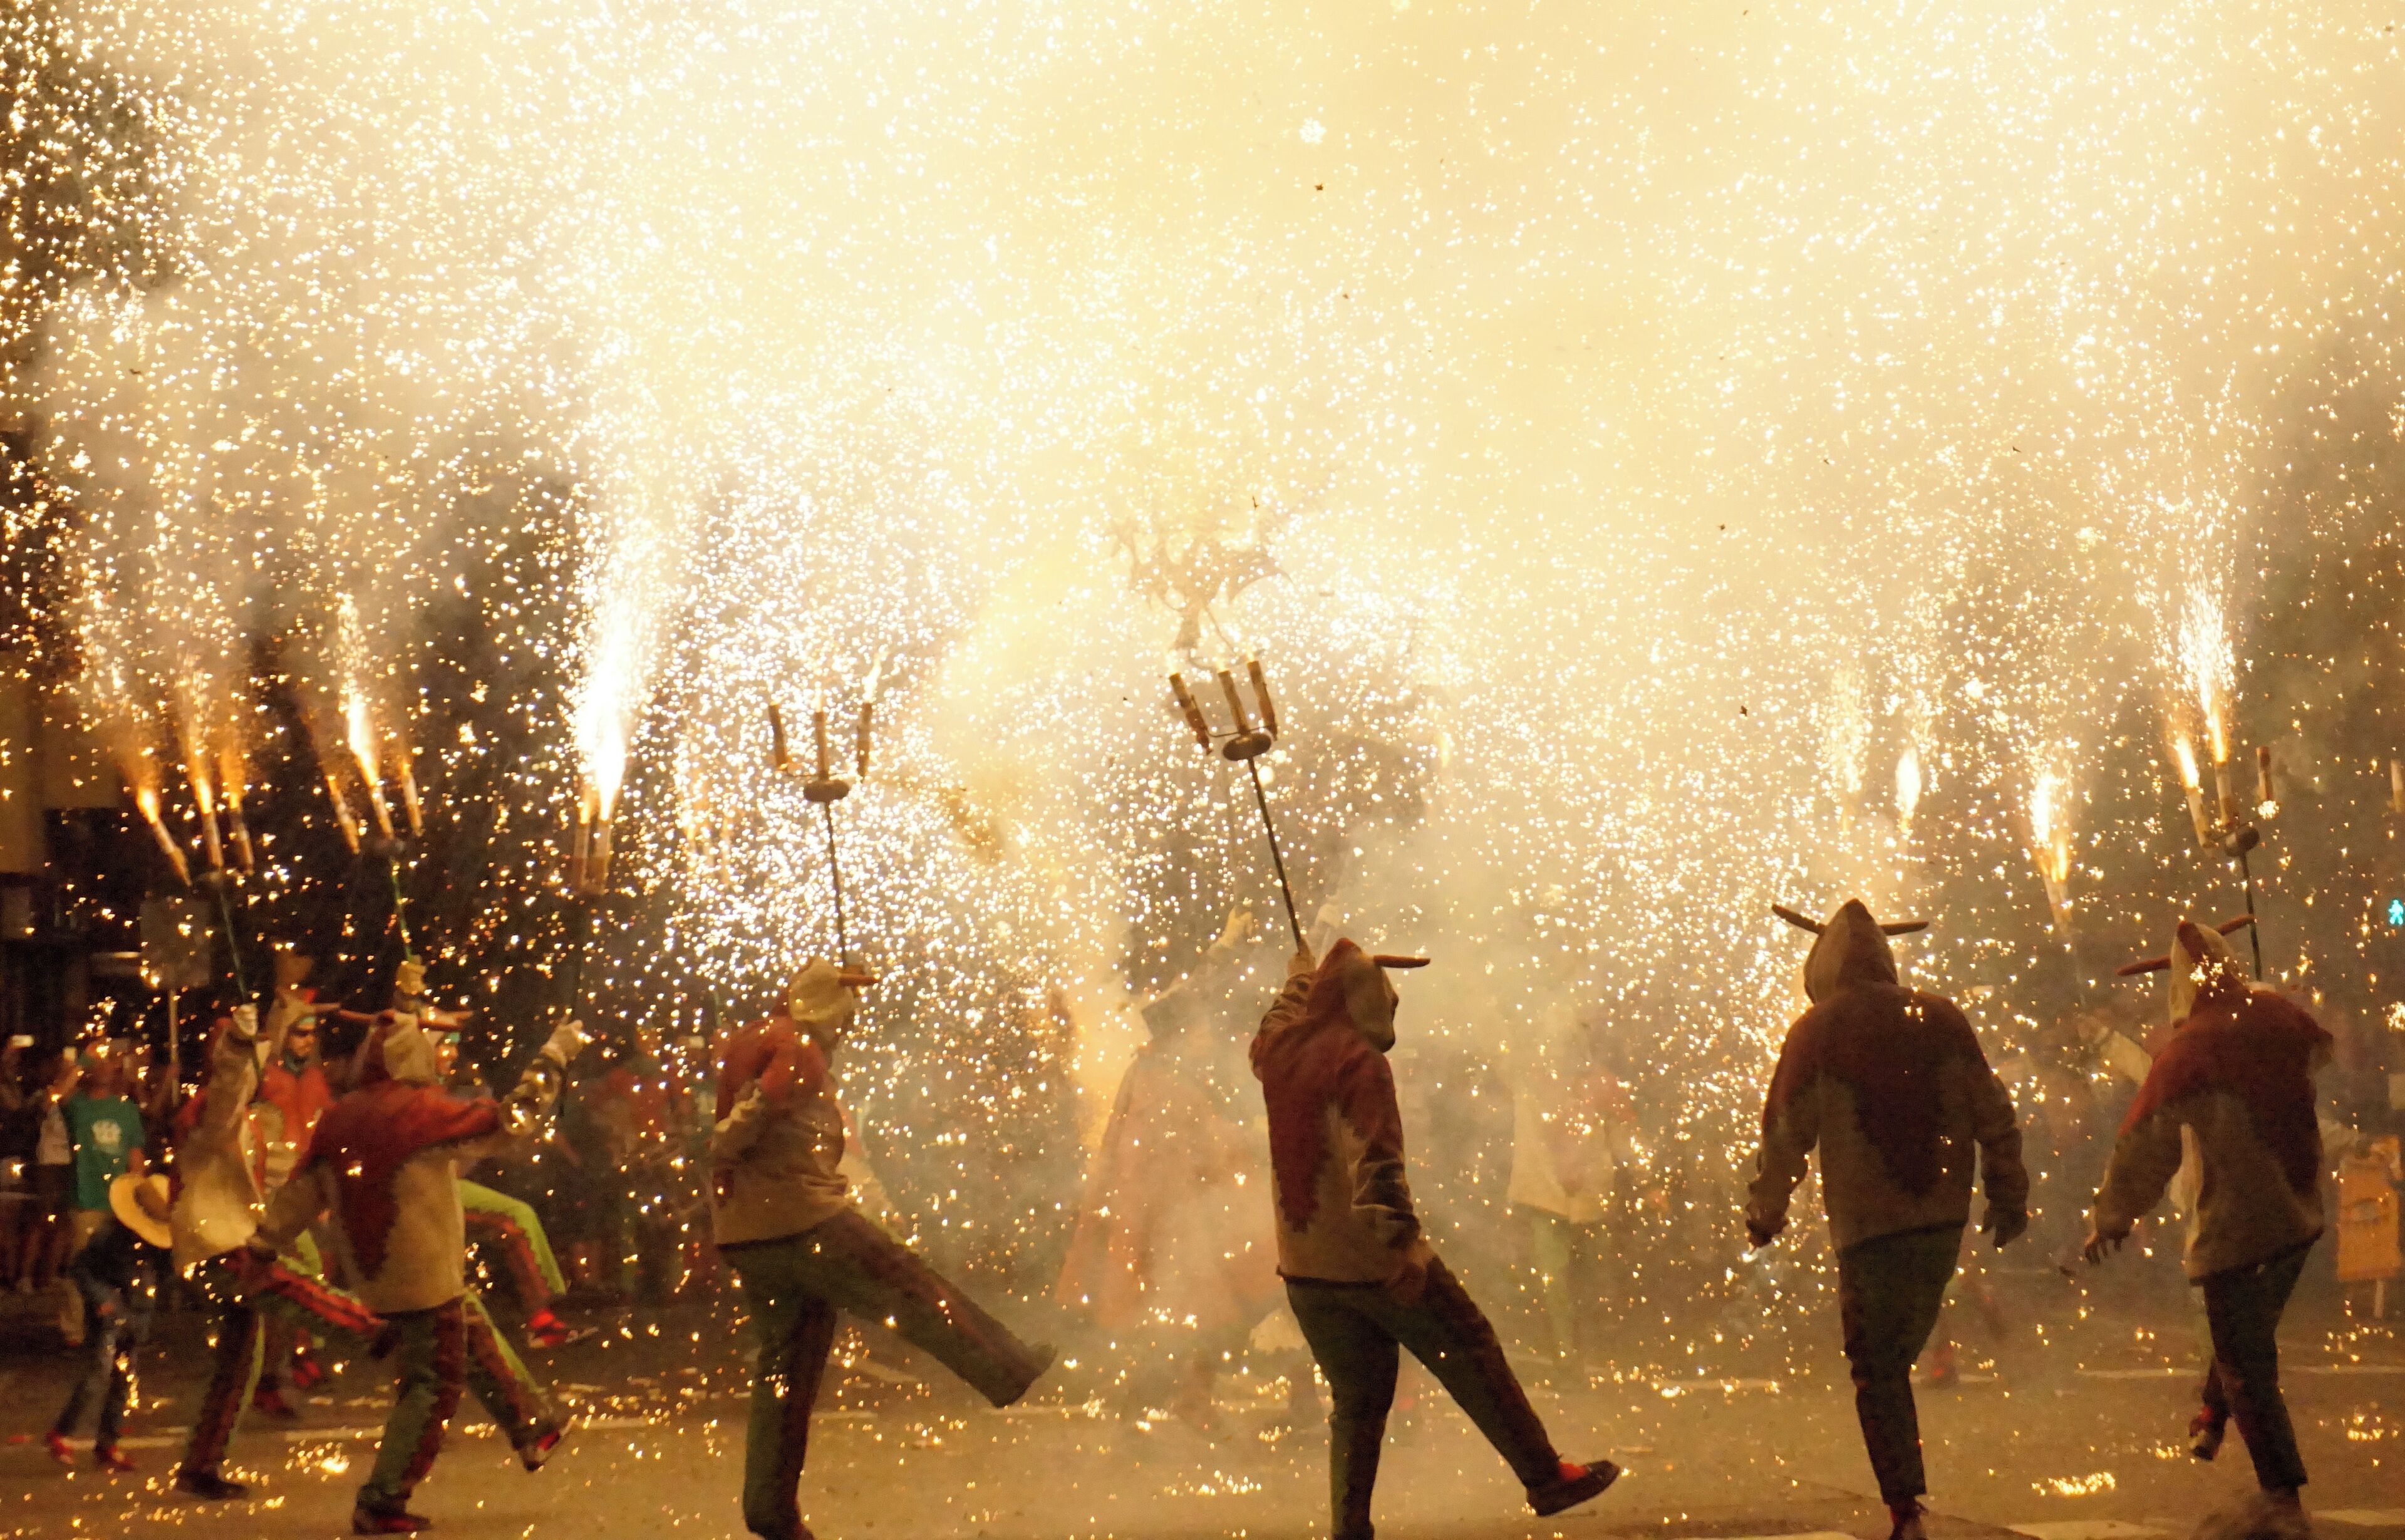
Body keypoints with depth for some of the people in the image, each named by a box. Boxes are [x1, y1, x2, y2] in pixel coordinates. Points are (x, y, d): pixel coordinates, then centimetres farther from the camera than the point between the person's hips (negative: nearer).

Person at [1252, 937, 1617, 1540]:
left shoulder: (1281, 1051, 7)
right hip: (1371, 1262, -7)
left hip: (1303, 1268, 7)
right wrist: (1401, 1244, -26)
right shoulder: (1359, 1061, -14)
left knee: (1356, 1400, 14)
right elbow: (1377, 1162, -23)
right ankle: (1545, 1477, 11)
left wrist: (1298, 980, 50)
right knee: (1474, 1360, 5)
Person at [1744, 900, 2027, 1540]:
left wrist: (1764, 1212, 11)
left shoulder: (1816, 1031, -4)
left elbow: (1786, 1133, -2)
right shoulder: (1942, 1019, 5)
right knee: (1900, 1355, 21)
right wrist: (2009, 1195, 14)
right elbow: (1993, 1112, 5)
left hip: (1867, 1224, -4)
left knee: (1878, 1373, 0)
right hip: (1944, 1219, 4)